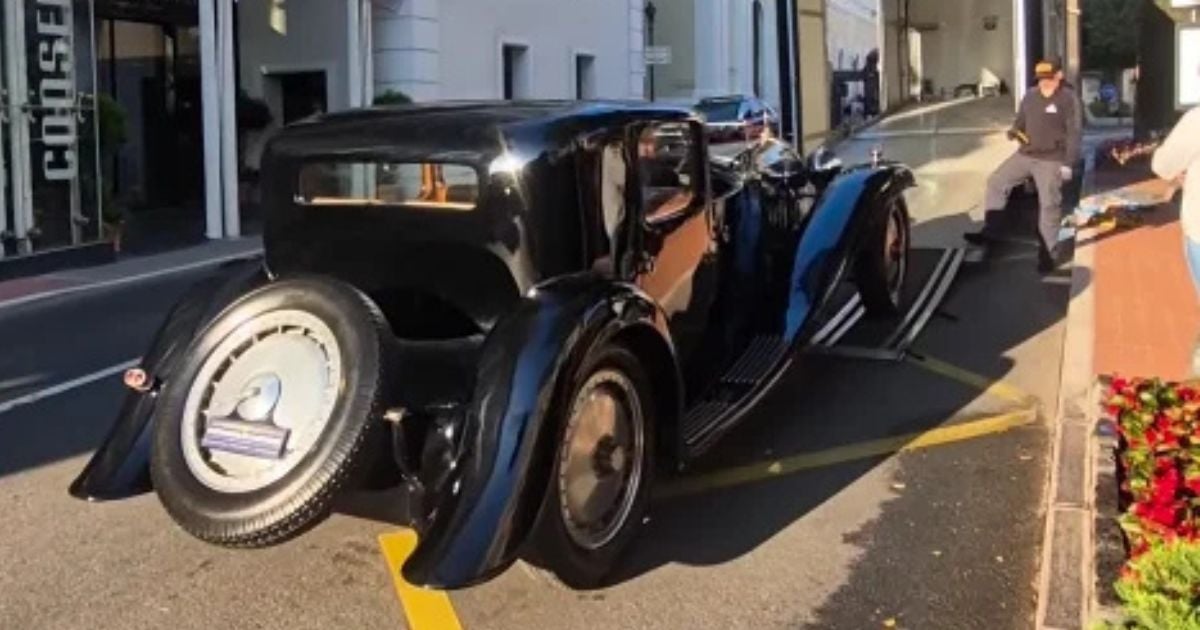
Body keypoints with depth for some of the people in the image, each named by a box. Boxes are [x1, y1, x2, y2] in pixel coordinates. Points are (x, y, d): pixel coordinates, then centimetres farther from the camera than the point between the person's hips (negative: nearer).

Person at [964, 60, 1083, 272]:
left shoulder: (1069, 99, -9)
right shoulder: (1030, 97, 9)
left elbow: (1075, 133, -11)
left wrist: (1068, 163, -16)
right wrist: (1014, 131, -5)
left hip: (1052, 159, -6)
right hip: (1025, 154, 6)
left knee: (1049, 203, -5)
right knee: (996, 181, 1)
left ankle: (1049, 251, 5)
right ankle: (990, 231, 8)